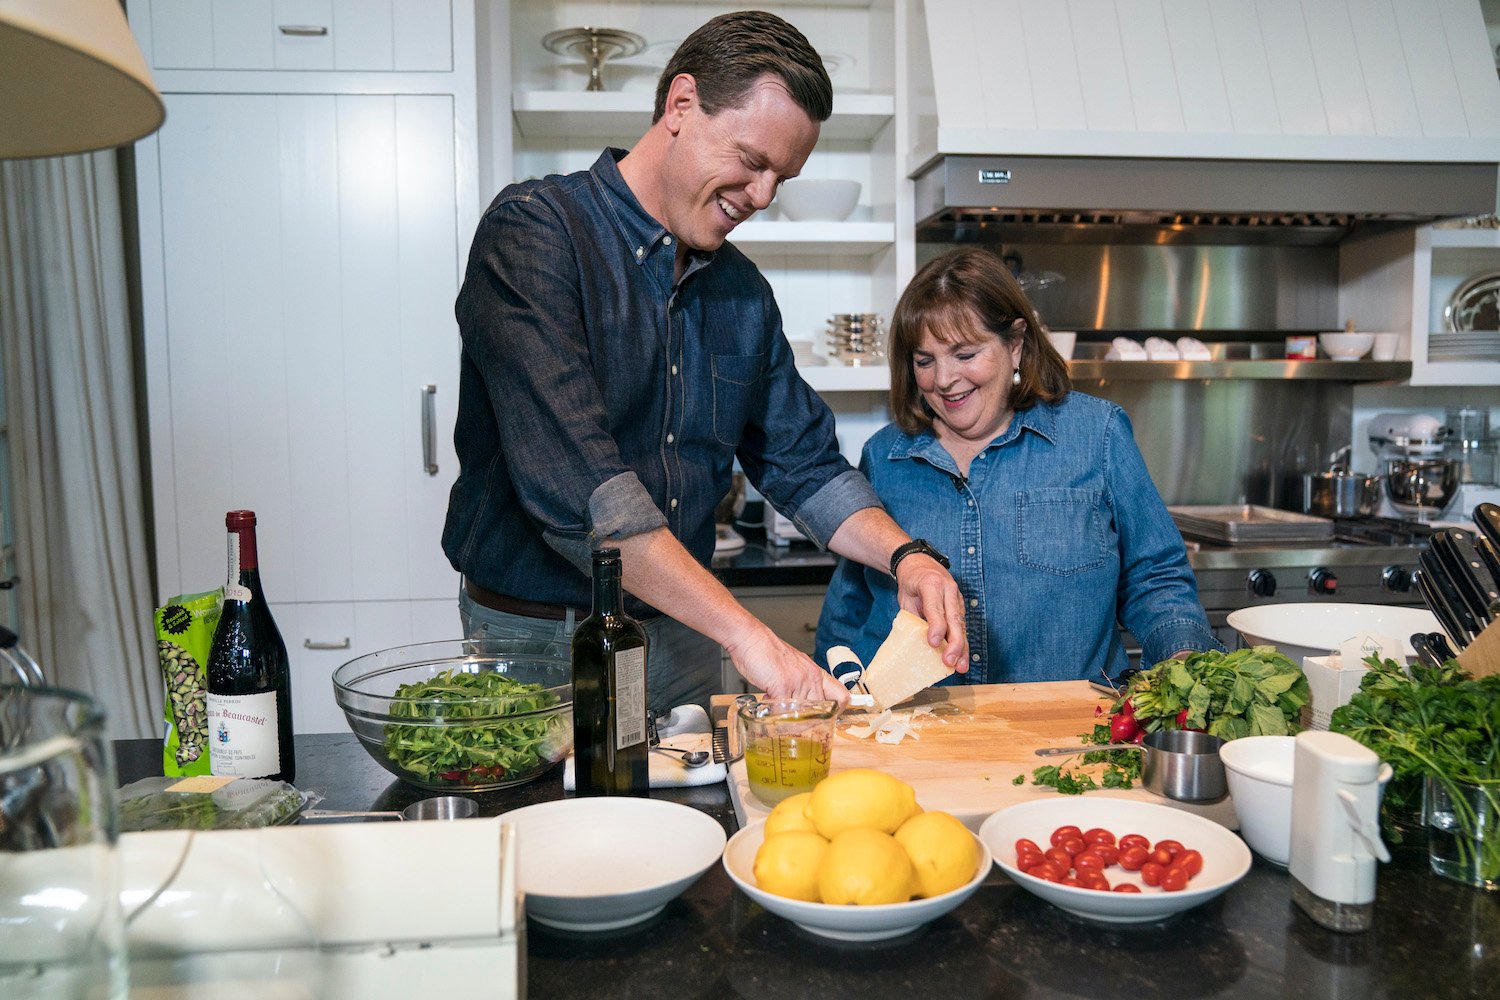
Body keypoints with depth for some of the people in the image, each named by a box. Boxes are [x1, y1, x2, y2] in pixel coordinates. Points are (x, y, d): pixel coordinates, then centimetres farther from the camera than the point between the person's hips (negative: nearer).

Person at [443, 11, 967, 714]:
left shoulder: (743, 291, 7)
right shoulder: (533, 229, -15)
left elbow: (803, 465, 12)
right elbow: (571, 482, -28)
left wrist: (904, 556, -7)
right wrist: (746, 635, -30)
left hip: (681, 639, 6)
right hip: (537, 638, -5)